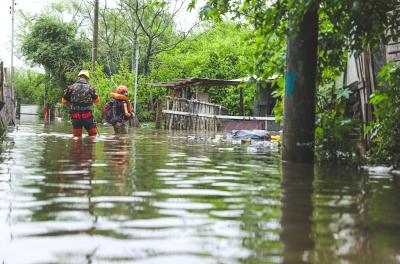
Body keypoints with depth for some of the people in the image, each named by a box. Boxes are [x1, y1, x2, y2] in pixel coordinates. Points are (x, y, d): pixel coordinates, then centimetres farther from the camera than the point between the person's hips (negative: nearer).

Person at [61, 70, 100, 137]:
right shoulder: (90, 88, -3)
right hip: (87, 116, -1)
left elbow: (63, 101, 4)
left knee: (76, 136, 9)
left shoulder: (71, 87, -1)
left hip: (75, 116, 1)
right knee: (93, 135, 10)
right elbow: (97, 101, 7)